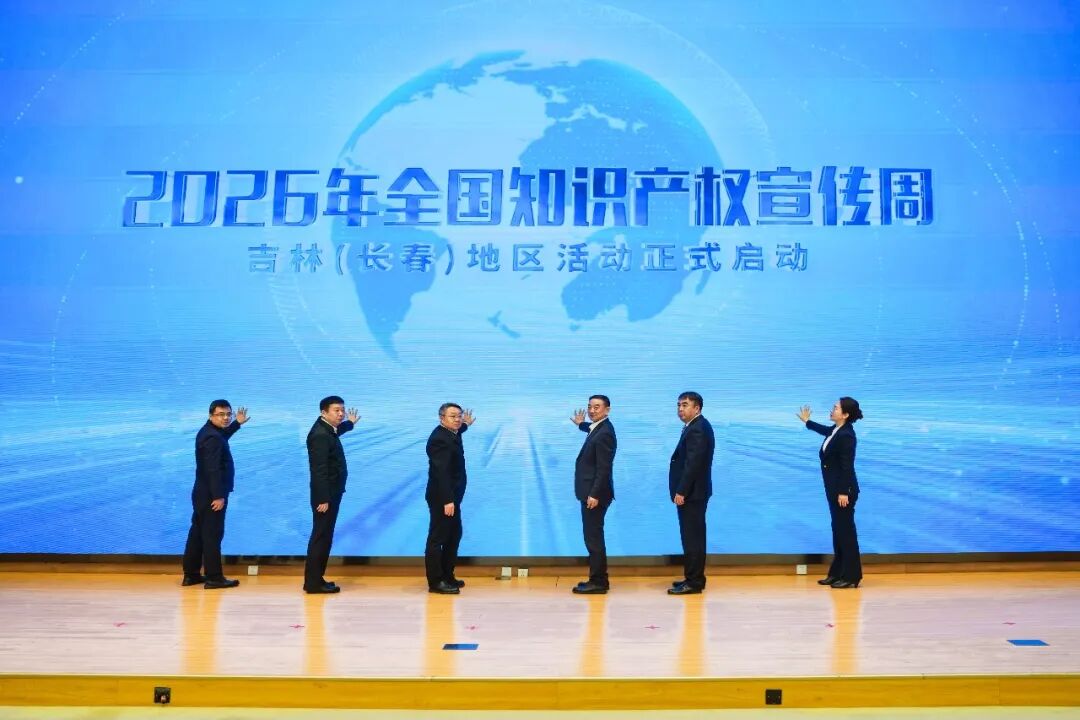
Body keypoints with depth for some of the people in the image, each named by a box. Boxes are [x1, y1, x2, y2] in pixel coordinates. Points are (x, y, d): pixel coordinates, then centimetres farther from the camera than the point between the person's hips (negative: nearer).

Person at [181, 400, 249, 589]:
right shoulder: (212, 438, -20)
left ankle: (191, 574, 22)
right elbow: (213, 469, -25)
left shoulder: (209, 432, 11)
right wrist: (219, 496, -25)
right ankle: (214, 577, 2)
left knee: (198, 532, 14)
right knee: (212, 535, -4)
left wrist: (238, 423, 30)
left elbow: (222, 437, 36)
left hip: (203, 493, 10)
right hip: (211, 495, -10)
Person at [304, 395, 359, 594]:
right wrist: (323, 499, -27)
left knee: (324, 537, 14)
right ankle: (313, 582, 1)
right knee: (321, 537, -5)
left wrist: (350, 423, 47)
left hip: (330, 493, 10)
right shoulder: (320, 435, -20)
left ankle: (316, 579, 21)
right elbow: (319, 470, -25)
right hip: (325, 495, -10)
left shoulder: (328, 429, 11)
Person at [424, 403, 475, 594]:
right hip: (442, 498, -11)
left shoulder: (450, 434, 9)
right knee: (438, 538, -3)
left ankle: (447, 576, 28)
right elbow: (441, 472, -29)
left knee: (454, 535, 18)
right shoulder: (439, 439, -21)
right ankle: (435, 582, 4)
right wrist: (447, 500, -33)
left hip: (451, 496, 11)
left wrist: (466, 425, 42)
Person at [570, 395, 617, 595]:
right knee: (593, 537, 14)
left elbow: (604, 468, -23)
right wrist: (581, 424, 34)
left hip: (595, 494, -10)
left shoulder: (605, 433, -19)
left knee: (594, 537, -5)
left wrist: (594, 495, -24)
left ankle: (598, 582, 1)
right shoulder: (598, 428, 11)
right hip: (591, 492, 10)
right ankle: (597, 579, 22)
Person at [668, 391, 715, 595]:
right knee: (693, 537, 14)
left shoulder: (697, 429, -17)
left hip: (691, 493, -10)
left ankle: (693, 582, 1)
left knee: (692, 538, -5)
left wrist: (681, 491, -22)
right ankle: (694, 578, 22)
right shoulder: (696, 426, 15)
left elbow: (693, 463, -23)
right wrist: (681, 490, 16)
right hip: (692, 491, 10)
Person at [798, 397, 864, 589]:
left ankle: (852, 577, 7)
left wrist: (844, 492, -22)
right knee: (838, 530, 14)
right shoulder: (837, 429, 7)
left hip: (844, 489, -10)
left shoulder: (846, 435, -21)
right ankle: (837, 573, 22)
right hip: (834, 488, 10)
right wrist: (807, 422, 40)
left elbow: (847, 466, -22)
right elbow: (825, 431, 33)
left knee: (846, 530, -2)